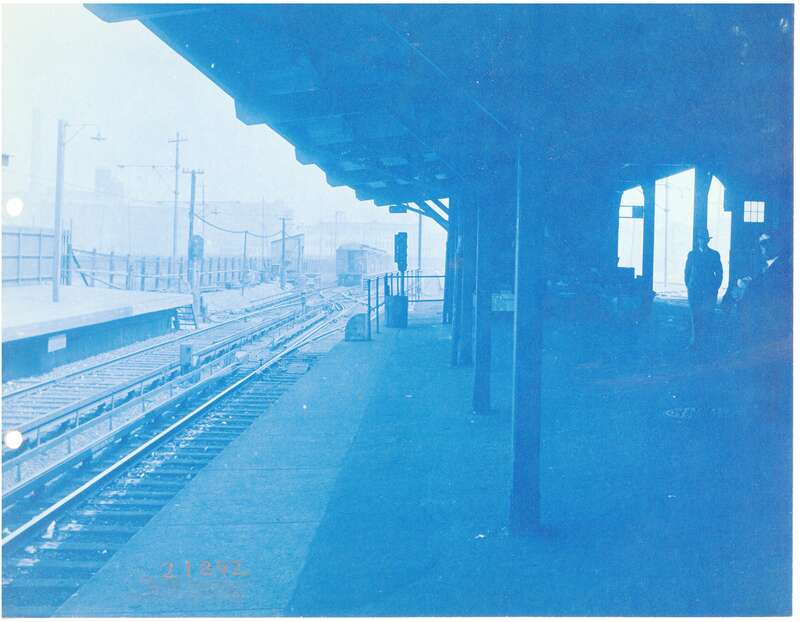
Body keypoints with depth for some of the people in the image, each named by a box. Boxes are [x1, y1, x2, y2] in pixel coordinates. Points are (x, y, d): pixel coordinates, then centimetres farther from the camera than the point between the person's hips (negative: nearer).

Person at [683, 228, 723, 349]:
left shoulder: (714, 255, 6)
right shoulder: (692, 254, 11)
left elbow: (719, 273, 8)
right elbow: (687, 271, 13)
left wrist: (716, 288, 0)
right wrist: (688, 285, 4)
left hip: (709, 290, -1)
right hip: (694, 290, 1)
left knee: (707, 316, -6)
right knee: (695, 316, 0)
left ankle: (705, 341, 0)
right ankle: (695, 340, 2)